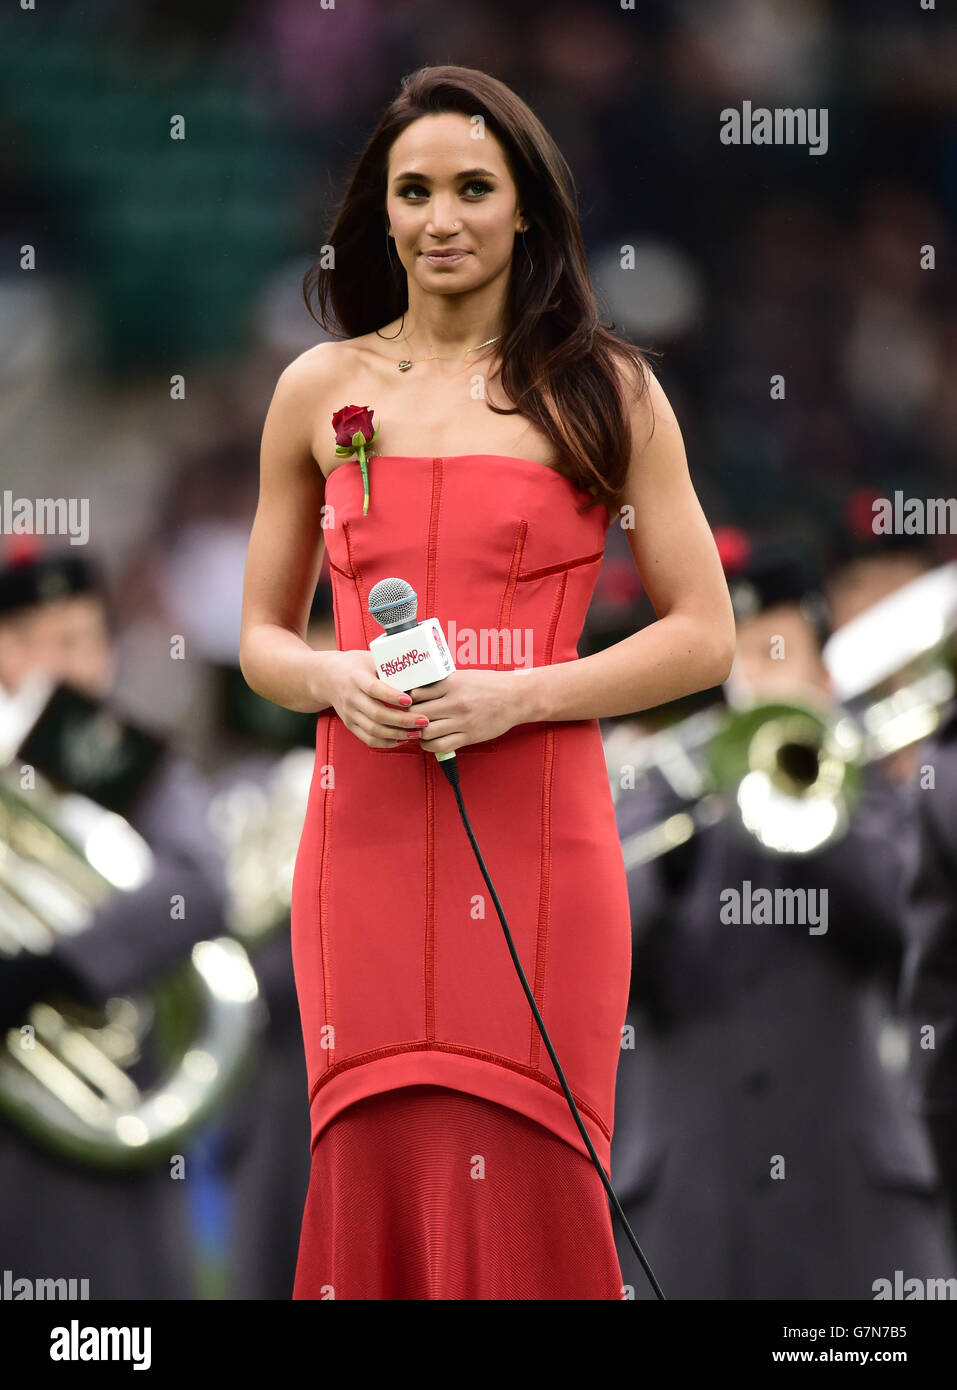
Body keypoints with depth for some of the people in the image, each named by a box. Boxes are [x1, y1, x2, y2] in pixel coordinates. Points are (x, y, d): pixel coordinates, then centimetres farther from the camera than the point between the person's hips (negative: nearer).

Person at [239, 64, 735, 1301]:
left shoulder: (605, 395, 5)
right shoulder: (320, 392, 11)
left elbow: (702, 636, 3)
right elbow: (261, 638, 17)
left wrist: (517, 695, -10)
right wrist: (339, 681, -6)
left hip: (537, 833, -2)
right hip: (366, 822, 2)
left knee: (525, 1189, -7)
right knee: (375, 1177, -2)